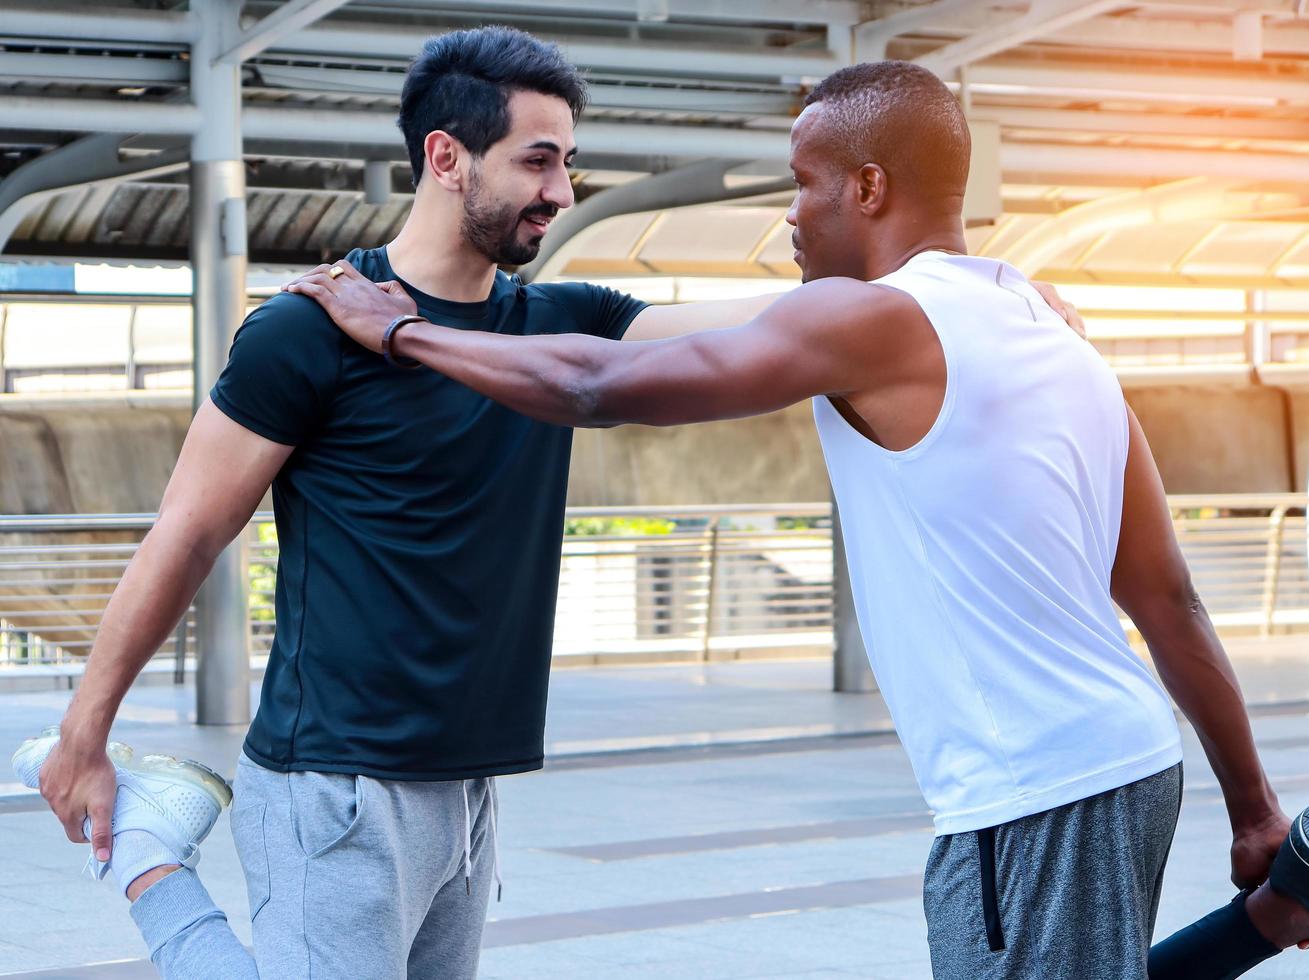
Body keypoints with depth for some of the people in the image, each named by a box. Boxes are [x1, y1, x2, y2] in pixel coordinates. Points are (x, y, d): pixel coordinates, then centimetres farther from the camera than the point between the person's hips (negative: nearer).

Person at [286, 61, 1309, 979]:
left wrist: (399, 330, 3)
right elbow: (1170, 600, 13)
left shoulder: (875, 320, -11)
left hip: (1028, 806, -8)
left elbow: (600, 388, -10)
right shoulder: (1060, 341, 13)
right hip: (1128, 764, 9)